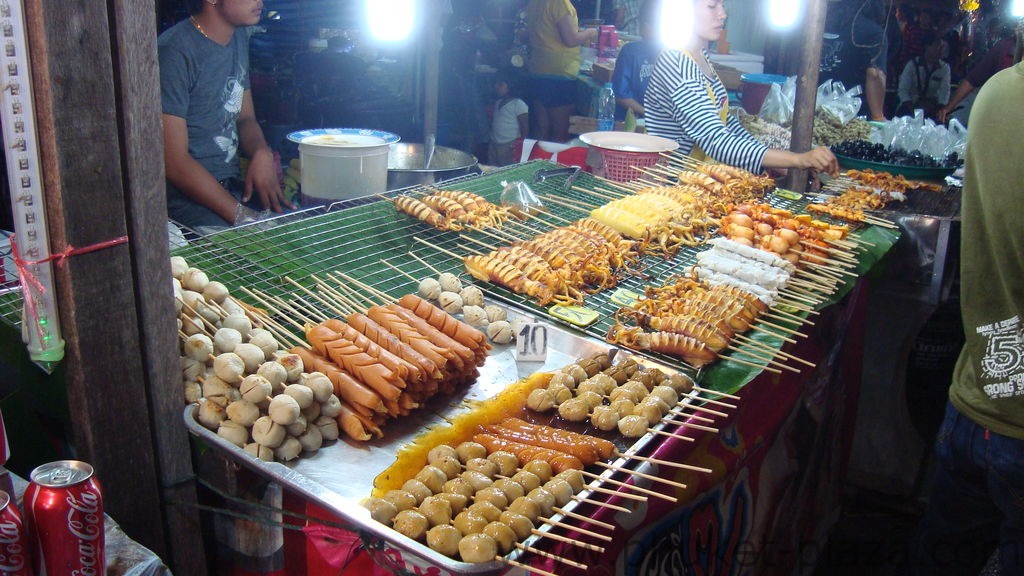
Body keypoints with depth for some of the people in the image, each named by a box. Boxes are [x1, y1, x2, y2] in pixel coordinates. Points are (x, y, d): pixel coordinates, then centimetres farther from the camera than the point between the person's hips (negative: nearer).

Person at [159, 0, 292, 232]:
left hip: (232, 185, 8)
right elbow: (173, 161, -18)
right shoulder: (174, 52, -16)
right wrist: (241, 215, -21)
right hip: (186, 195, -8)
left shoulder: (239, 37, 11)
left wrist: (262, 153, -5)